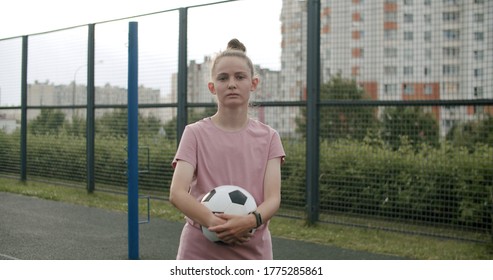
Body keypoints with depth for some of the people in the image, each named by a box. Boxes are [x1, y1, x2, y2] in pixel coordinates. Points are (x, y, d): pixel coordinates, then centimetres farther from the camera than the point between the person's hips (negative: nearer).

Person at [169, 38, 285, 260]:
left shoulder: (268, 137, 3)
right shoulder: (195, 133, -3)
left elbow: (273, 197, -7)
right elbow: (177, 193, -15)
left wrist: (251, 221, -29)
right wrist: (215, 223, -31)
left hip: (253, 255, 2)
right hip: (200, 254, -2)